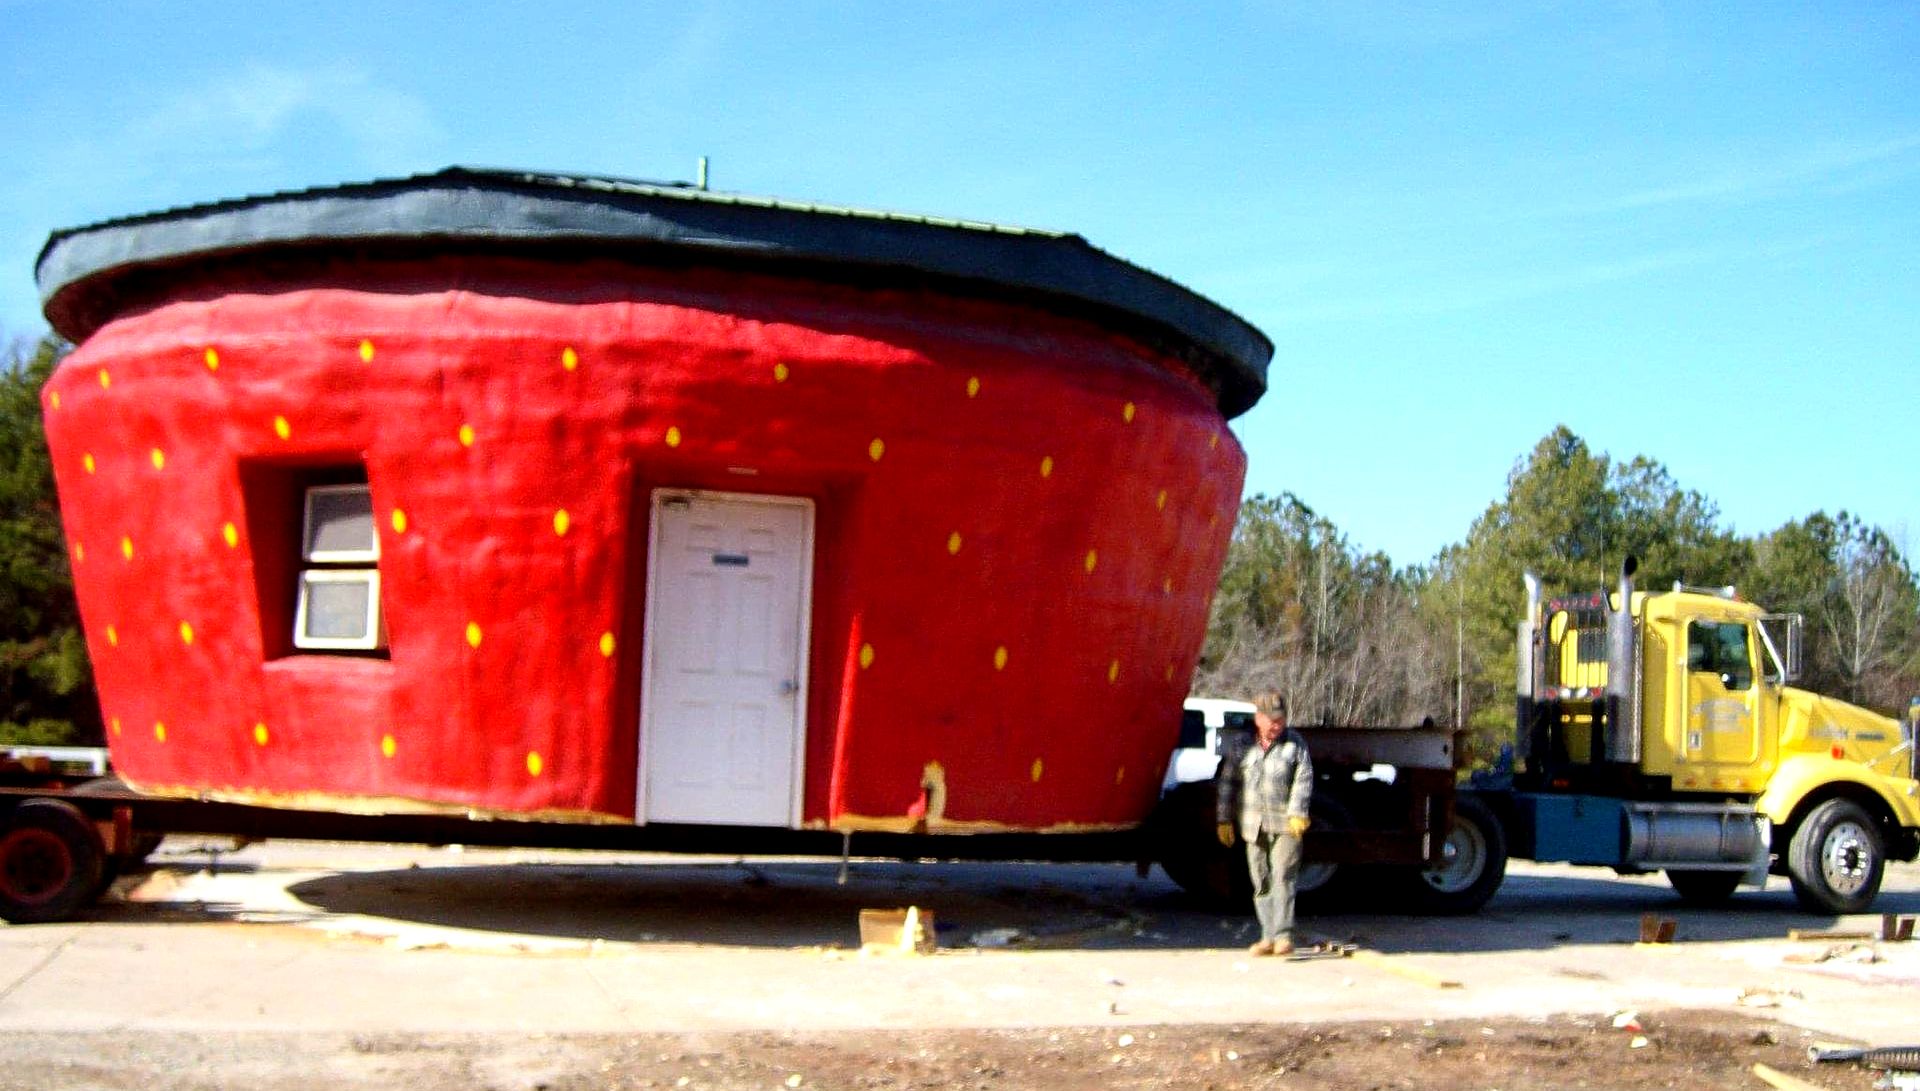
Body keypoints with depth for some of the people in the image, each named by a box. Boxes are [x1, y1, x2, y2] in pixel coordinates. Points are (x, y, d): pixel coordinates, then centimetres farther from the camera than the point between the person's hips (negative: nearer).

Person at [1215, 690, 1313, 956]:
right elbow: (1228, 782, 11)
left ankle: (1283, 935, -10)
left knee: (1283, 877, -11)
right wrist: (1224, 819, 7)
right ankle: (1268, 936, 12)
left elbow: (1303, 780, -3)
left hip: (1286, 824, -3)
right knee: (1261, 882, 5)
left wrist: (1298, 813, -15)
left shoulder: (1295, 743, 3)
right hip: (1253, 823, 3)